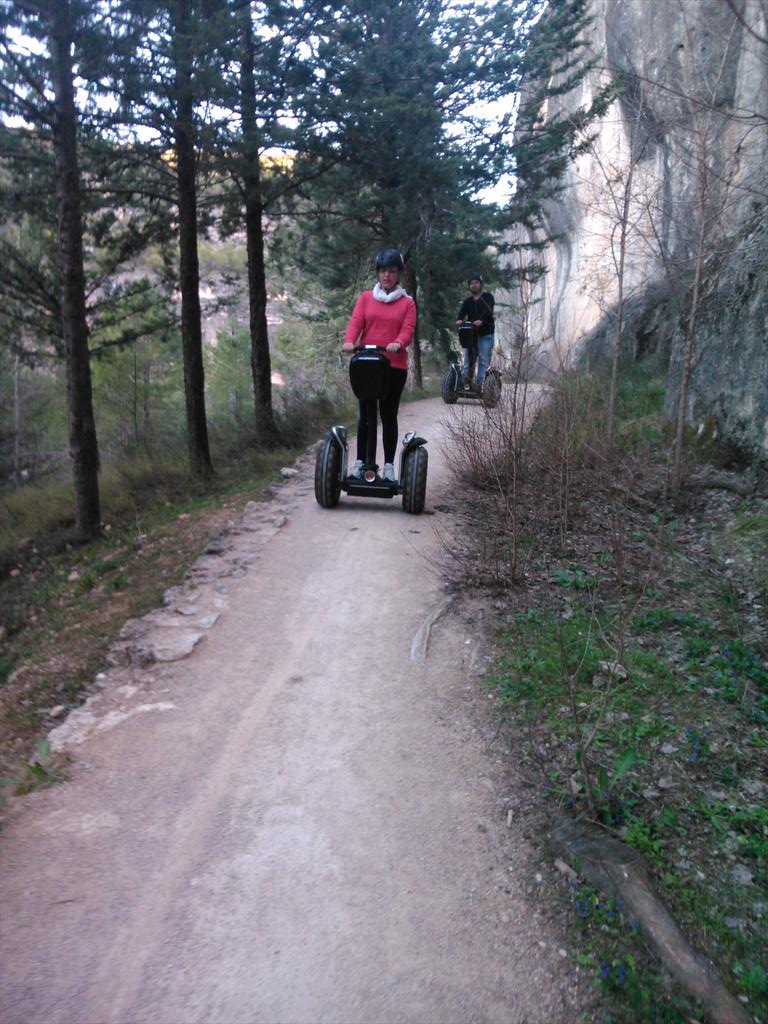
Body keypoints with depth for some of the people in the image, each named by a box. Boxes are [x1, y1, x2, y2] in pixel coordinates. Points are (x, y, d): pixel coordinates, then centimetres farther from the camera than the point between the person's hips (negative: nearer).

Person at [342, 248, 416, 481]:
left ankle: (389, 466, 11)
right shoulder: (366, 298, 10)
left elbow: (408, 329, -5)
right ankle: (360, 462, 12)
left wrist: (398, 343, -27)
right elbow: (355, 322, -2)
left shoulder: (407, 302, 7)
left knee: (389, 416, 5)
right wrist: (349, 341, -23)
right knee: (365, 415, 5)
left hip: (395, 366, -1)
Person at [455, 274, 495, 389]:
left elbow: (488, 311, -14)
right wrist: (459, 320, -27)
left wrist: (481, 320, -35)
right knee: (468, 358, -1)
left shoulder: (487, 297, 5)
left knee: (484, 359, -9)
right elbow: (462, 312, -3)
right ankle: (465, 381, 1)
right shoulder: (467, 301, 15)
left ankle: (480, 382, -11)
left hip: (485, 334, -3)